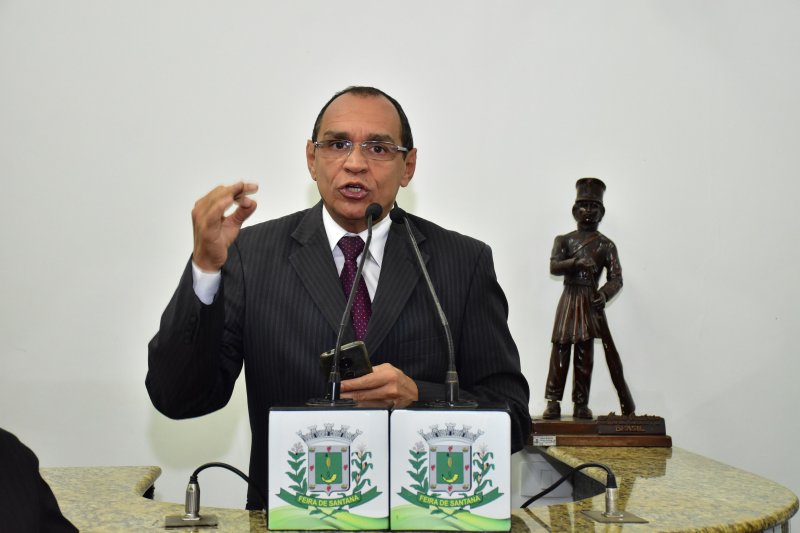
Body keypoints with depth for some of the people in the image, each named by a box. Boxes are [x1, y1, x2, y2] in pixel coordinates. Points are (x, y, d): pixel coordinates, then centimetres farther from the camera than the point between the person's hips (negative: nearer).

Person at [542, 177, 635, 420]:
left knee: (585, 354, 0)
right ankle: (553, 402, -3)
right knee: (560, 349, -5)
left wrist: (604, 293, -19)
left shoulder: (606, 245, 9)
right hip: (569, 299, 0)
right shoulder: (564, 240, 11)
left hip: (591, 301, 0)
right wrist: (576, 262, -21)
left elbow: (616, 278, 0)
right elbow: (554, 266, -4)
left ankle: (581, 404, 3)